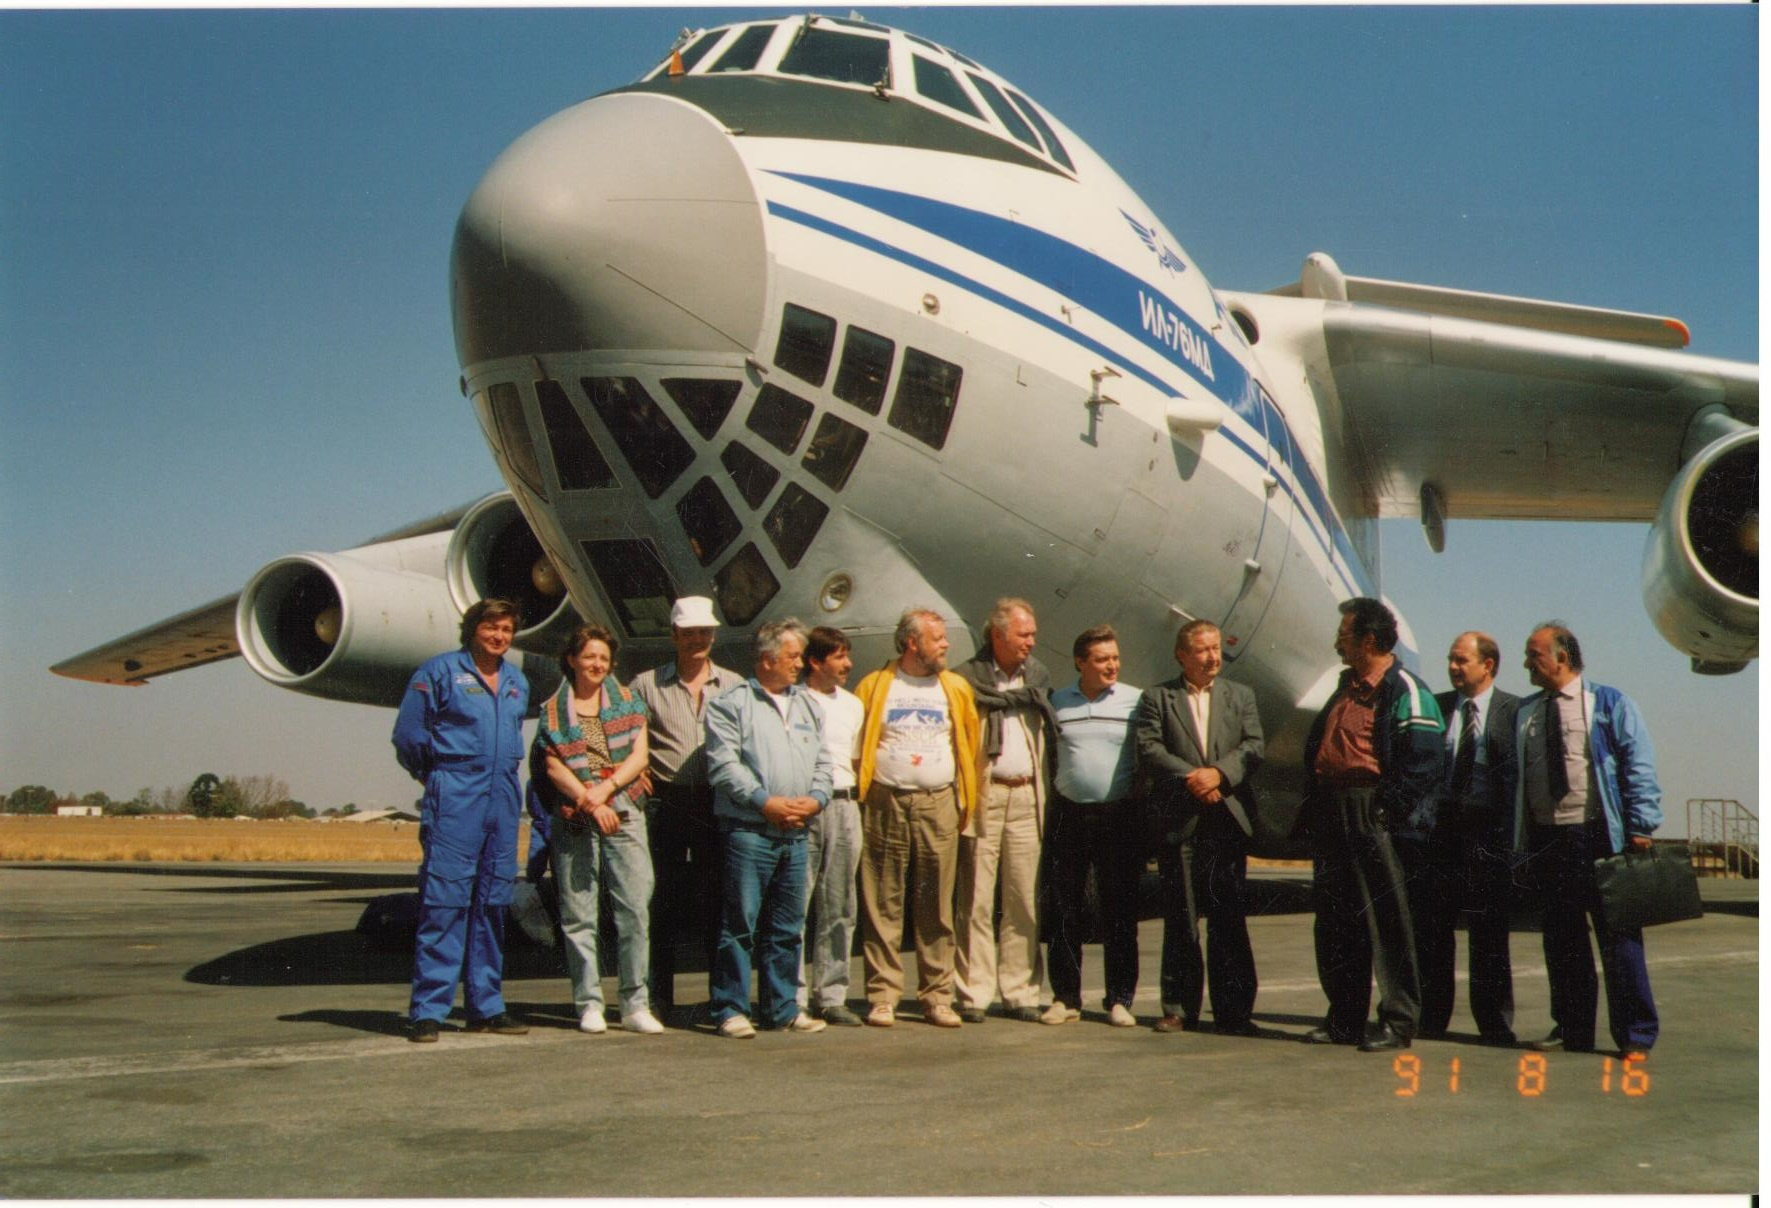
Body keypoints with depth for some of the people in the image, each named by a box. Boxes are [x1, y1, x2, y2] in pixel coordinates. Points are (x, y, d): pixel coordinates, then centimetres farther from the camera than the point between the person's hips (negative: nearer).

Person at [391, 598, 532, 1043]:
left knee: (493, 903, 8)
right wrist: (438, 777, 9)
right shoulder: (440, 671, -1)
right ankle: (427, 1011, -6)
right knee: (444, 901, -9)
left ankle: (486, 1007, 15)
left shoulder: (517, 682, 16)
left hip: (504, 800, 6)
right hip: (455, 799, -6)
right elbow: (407, 734, 0)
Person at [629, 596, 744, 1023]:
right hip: (666, 803, -1)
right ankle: (660, 999, 10)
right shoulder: (647, 685, 8)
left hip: (717, 802, 1)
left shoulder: (734, 685, 12)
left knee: (717, 903, 3)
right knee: (663, 903, 2)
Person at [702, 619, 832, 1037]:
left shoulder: (808, 705, 18)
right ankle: (730, 1009, 2)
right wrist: (765, 802, -15)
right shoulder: (731, 704, -1)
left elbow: (822, 762, 18)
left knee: (788, 928, 10)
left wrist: (815, 799, -1)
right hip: (748, 833, -6)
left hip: (796, 835, 6)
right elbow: (724, 764, -9)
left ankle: (782, 1007, 18)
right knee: (740, 924, -4)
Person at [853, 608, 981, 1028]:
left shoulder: (956, 689, 12)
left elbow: (970, 745, 14)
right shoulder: (874, 687, 5)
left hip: (938, 804, 2)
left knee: (937, 906, 2)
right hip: (885, 804, -2)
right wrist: (858, 795, -1)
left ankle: (938, 997, 8)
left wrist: (964, 799, 7)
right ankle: (883, 996, 5)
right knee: (882, 904, 0)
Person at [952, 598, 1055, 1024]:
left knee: (1025, 900, 4)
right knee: (976, 899, -1)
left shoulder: (1038, 677, 15)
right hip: (984, 794, -4)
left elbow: (1050, 738, 17)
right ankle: (972, 994, 5)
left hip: (1026, 795, 4)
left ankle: (1021, 992, 11)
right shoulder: (967, 679, -1)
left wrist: (1046, 793, 8)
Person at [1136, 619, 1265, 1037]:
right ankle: (1179, 1009, 9)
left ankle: (1233, 1010, 6)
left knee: (1229, 918, 2)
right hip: (1179, 821, -1)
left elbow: (1255, 746, 2)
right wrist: (1190, 778, -16)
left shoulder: (1240, 696, 15)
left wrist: (1219, 773, -14)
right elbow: (1149, 748, -4)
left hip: (1229, 819, 1)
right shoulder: (1157, 698, 8)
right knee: (1180, 919, 3)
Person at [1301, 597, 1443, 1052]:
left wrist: (1389, 809, -18)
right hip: (1331, 818, 9)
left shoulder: (1404, 690, -9)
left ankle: (1398, 1021, 4)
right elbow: (1316, 747, 24)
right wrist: (1313, 803, 13)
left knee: (1386, 920, -3)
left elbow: (1424, 761, -17)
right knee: (1334, 920, 11)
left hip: (1372, 818, -9)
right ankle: (1344, 1018, 20)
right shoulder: (1346, 688, 20)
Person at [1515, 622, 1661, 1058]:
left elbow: (1639, 766, -2)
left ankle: (1635, 1036, 5)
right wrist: (1519, 835, 8)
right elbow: (1516, 776, 14)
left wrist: (1641, 827, -10)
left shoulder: (1609, 704, 2)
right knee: (1560, 941, 8)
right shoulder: (1525, 711, 14)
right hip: (1545, 839, 5)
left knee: (1617, 936, -2)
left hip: (1598, 837, -4)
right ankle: (1572, 1030, 17)